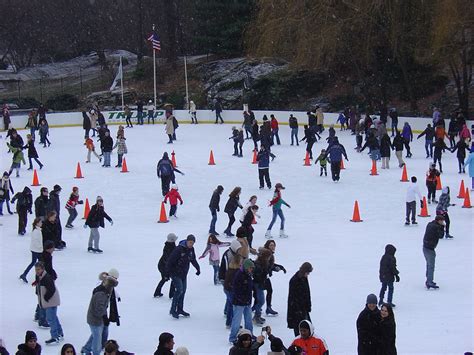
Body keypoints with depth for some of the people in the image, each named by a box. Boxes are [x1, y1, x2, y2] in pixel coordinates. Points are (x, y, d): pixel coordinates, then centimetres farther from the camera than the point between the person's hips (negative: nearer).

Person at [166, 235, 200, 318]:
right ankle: (173, 310, -8)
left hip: (184, 274, 8)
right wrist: (168, 271, -23)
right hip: (176, 273, -8)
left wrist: (198, 268, 17)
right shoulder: (179, 249, -23)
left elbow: (193, 260, 18)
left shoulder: (191, 249, 0)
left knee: (183, 290, 11)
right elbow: (170, 260, -22)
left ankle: (180, 309, 23)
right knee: (179, 290, -15)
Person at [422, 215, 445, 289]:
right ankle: (429, 282, -7)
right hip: (430, 249, -10)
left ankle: (428, 281, 29)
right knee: (431, 266, -5)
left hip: (425, 247, 10)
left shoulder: (430, 224, 9)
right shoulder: (436, 227, -19)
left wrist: (441, 227, 7)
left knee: (429, 264, 20)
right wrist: (442, 227, -5)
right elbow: (441, 236, -13)